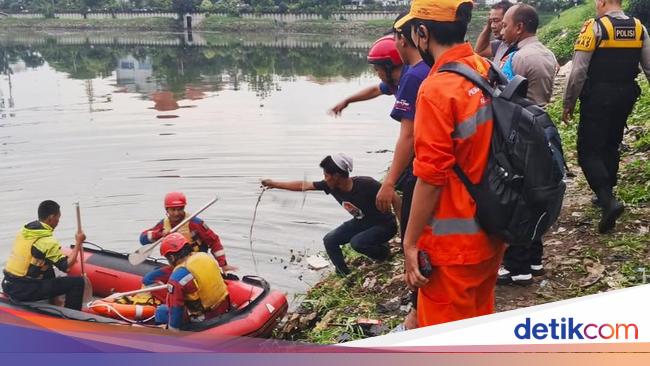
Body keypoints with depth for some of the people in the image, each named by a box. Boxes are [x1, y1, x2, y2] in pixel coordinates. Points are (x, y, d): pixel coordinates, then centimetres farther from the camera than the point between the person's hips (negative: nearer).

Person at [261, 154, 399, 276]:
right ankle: (344, 276, 12)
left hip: (384, 225, -7)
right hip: (361, 222, 7)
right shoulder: (330, 185, -14)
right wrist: (274, 184, -2)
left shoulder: (366, 184, -32)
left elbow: (394, 198, -26)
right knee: (329, 240, -4)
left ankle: (383, 252, 0)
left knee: (356, 242, -30)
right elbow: (303, 185, -5)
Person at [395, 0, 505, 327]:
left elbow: (431, 178, -21)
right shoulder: (489, 72, 2)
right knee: (479, 322, 23)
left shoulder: (437, 89, -21)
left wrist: (410, 243, -12)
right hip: (491, 231, 8)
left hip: (453, 242, -7)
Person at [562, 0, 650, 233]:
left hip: (597, 98, -6)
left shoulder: (594, 27, -12)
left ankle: (608, 200, -18)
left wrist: (568, 104, -5)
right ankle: (606, 195, 31)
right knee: (611, 146, 21)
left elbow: (578, 72, -14)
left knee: (589, 151, -2)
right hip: (626, 97, 6)